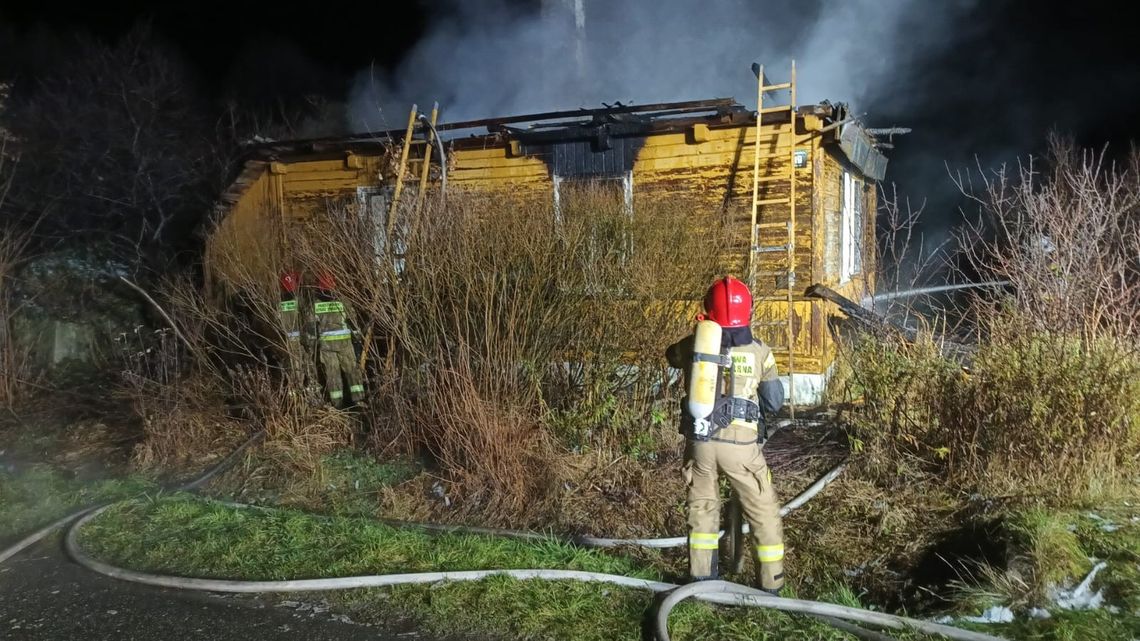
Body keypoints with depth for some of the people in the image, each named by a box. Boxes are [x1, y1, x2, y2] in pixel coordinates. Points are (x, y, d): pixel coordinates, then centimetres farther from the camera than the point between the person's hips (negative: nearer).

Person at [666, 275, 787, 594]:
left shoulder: (693, 345, 1)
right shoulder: (759, 351, -4)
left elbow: (672, 355, 24)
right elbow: (774, 402, 4)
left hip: (699, 440, 3)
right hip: (739, 443, -2)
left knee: (702, 506, 20)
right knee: (764, 512, 13)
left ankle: (702, 579, 27)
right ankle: (772, 585, 18)